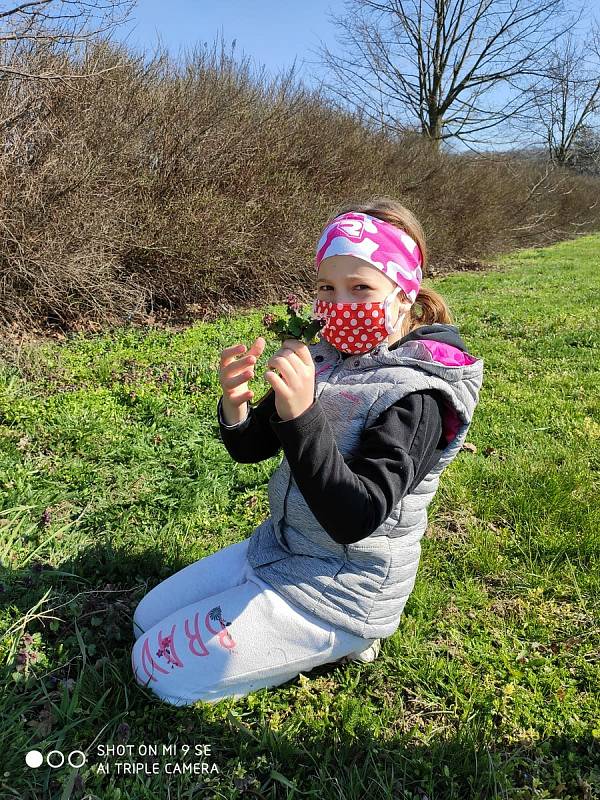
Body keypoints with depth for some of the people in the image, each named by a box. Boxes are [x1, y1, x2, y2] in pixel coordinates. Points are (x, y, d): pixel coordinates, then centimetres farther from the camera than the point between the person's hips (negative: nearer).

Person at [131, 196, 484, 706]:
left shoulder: (415, 392, -23)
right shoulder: (329, 357, -2)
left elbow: (355, 521, -31)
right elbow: (249, 448, 2)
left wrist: (301, 416, -41)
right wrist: (235, 405, -20)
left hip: (340, 590, -8)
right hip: (278, 548, 8)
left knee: (158, 669, -1)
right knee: (148, 621, 18)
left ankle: (338, 643, 7)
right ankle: (323, 637, 15)